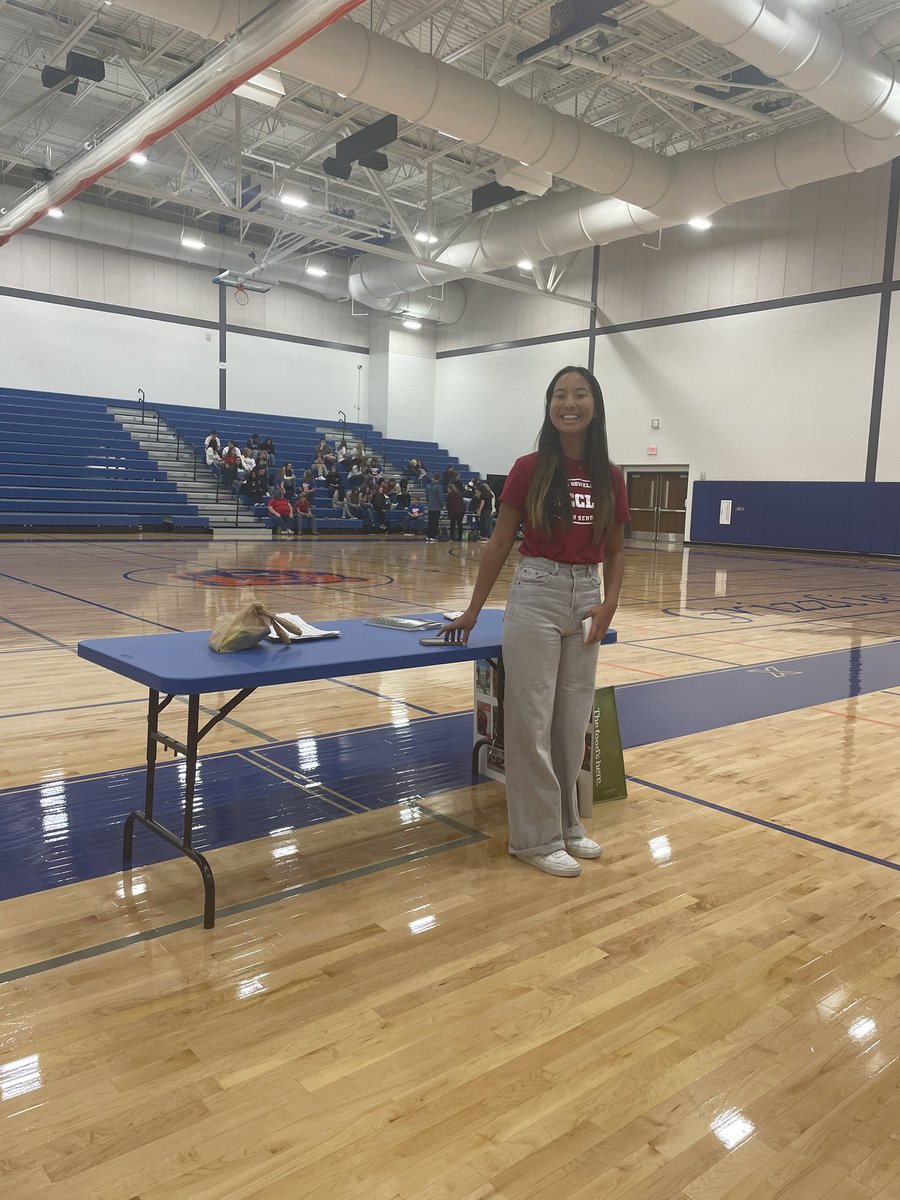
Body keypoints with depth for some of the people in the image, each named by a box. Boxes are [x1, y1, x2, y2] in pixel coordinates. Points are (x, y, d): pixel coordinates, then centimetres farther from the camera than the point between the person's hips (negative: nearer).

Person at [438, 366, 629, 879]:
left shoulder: (610, 477, 4)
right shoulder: (530, 469, -6)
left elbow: (615, 550, 12)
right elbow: (500, 543, -1)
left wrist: (610, 602, -5)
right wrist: (473, 611, 2)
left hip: (587, 597, 4)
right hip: (538, 594, -4)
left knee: (573, 718, 13)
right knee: (532, 720, 1)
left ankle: (567, 823, 29)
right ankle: (537, 837, 14)